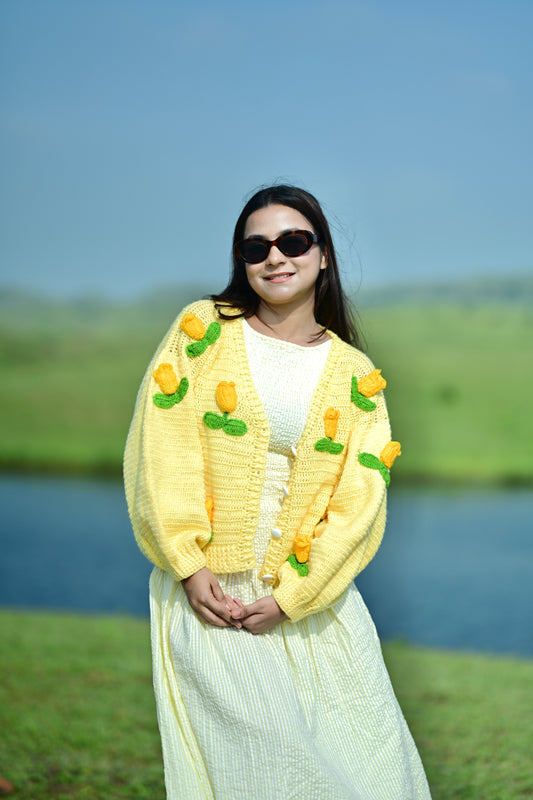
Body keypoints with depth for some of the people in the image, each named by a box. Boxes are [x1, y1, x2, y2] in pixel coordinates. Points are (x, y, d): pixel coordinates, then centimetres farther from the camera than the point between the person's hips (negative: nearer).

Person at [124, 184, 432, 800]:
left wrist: (289, 597, -12)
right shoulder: (204, 329, 2)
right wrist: (190, 569, -11)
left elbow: (358, 502, -2)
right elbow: (160, 450, -4)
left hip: (314, 597, 2)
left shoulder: (356, 376, 5)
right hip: (208, 591, -2)